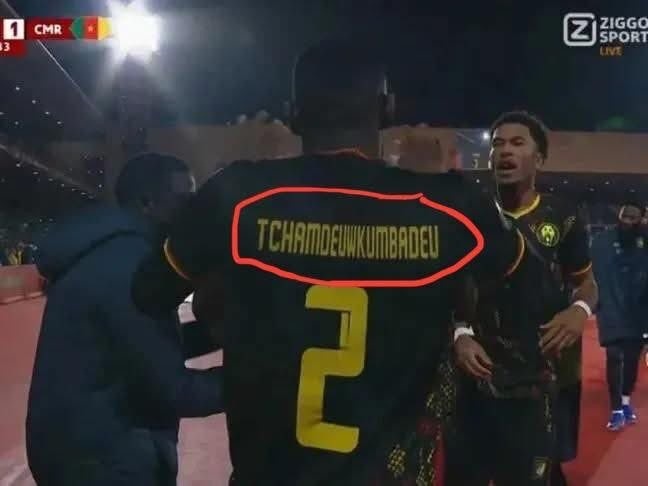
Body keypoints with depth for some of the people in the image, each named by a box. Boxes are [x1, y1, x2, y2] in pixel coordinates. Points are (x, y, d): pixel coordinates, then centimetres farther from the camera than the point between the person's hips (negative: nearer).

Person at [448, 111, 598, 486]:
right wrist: (460, 336, -10)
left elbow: (586, 283, 11)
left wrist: (581, 310, -11)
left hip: (544, 380, -1)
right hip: (479, 376, 1)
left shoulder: (563, 217, -2)